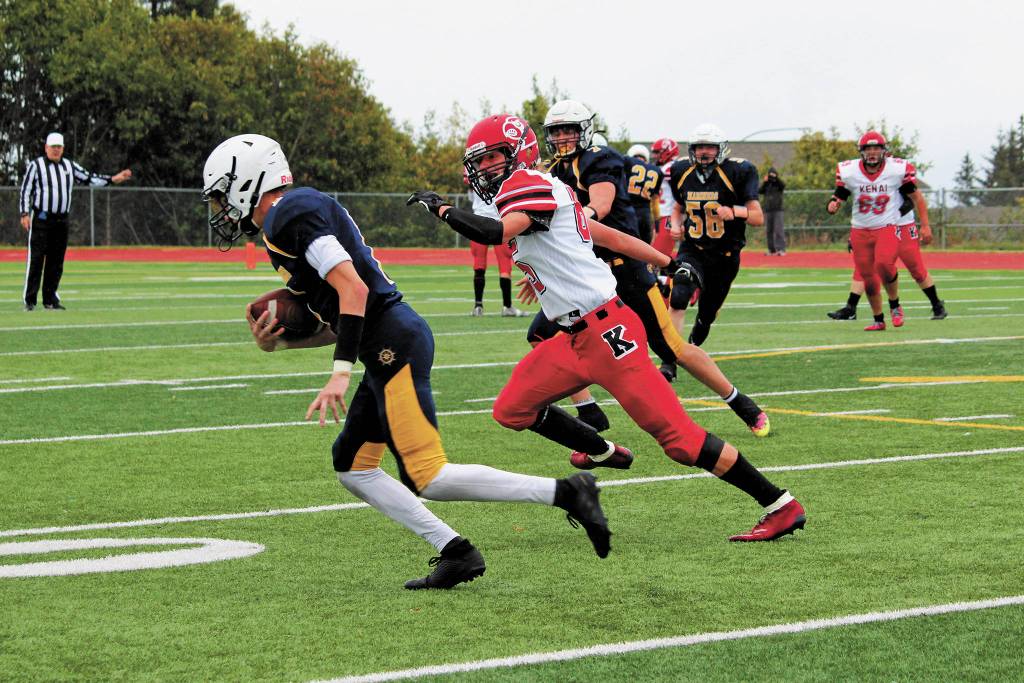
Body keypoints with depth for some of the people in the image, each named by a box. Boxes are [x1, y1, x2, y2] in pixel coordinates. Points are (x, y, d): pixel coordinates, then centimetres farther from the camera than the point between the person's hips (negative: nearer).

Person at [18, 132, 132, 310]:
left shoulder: (70, 166, 13)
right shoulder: (35, 165, -1)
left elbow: (89, 179, 16)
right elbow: (25, 190, -3)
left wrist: (113, 179, 6)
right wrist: (25, 214, -12)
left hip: (61, 220, 5)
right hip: (41, 220, -5)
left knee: (56, 262, 5)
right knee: (36, 259, -8)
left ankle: (50, 299, 11)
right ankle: (30, 300, -6)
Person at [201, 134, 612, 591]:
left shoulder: (292, 213, -9)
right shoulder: (283, 227, 22)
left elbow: (353, 289, -19)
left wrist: (340, 373, -23)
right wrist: (274, 343, 11)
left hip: (393, 344, -11)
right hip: (389, 347, 11)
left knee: (426, 479, -11)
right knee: (352, 467, 14)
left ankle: (564, 493, -10)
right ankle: (454, 552, 9)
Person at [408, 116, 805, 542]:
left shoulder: (532, 187, -12)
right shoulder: (539, 192, 17)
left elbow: (493, 233, -30)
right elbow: (610, 236, 22)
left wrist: (440, 208, -15)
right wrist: (669, 263, 27)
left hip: (606, 332, -10)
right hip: (575, 340, 10)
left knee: (678, 436, -9)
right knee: (512, 410, 13)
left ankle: (781, 507, -3)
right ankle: (603, 453, 32)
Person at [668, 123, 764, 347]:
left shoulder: (736, 172, -11)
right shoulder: (682, 173, 0)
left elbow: (758, 218, -13)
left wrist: (734, 211, -32)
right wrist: (675, 225, -2)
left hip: (725, 256, -1)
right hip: (692, 251, 1)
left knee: (707, 314, 12)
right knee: (678, 298, -28)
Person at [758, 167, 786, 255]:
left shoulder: (779, 183, 5)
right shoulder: (766, 185, 12)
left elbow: (783, 185, -17)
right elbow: (759, 191, -2)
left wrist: (776, 177, -28)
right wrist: (764, 182, -12)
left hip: (777, 210, -4)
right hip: (767, 211, 4)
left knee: (779, 230, -12)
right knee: (768, 231, 3)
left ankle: (781, 249, -17)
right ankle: (772, 250, 8)